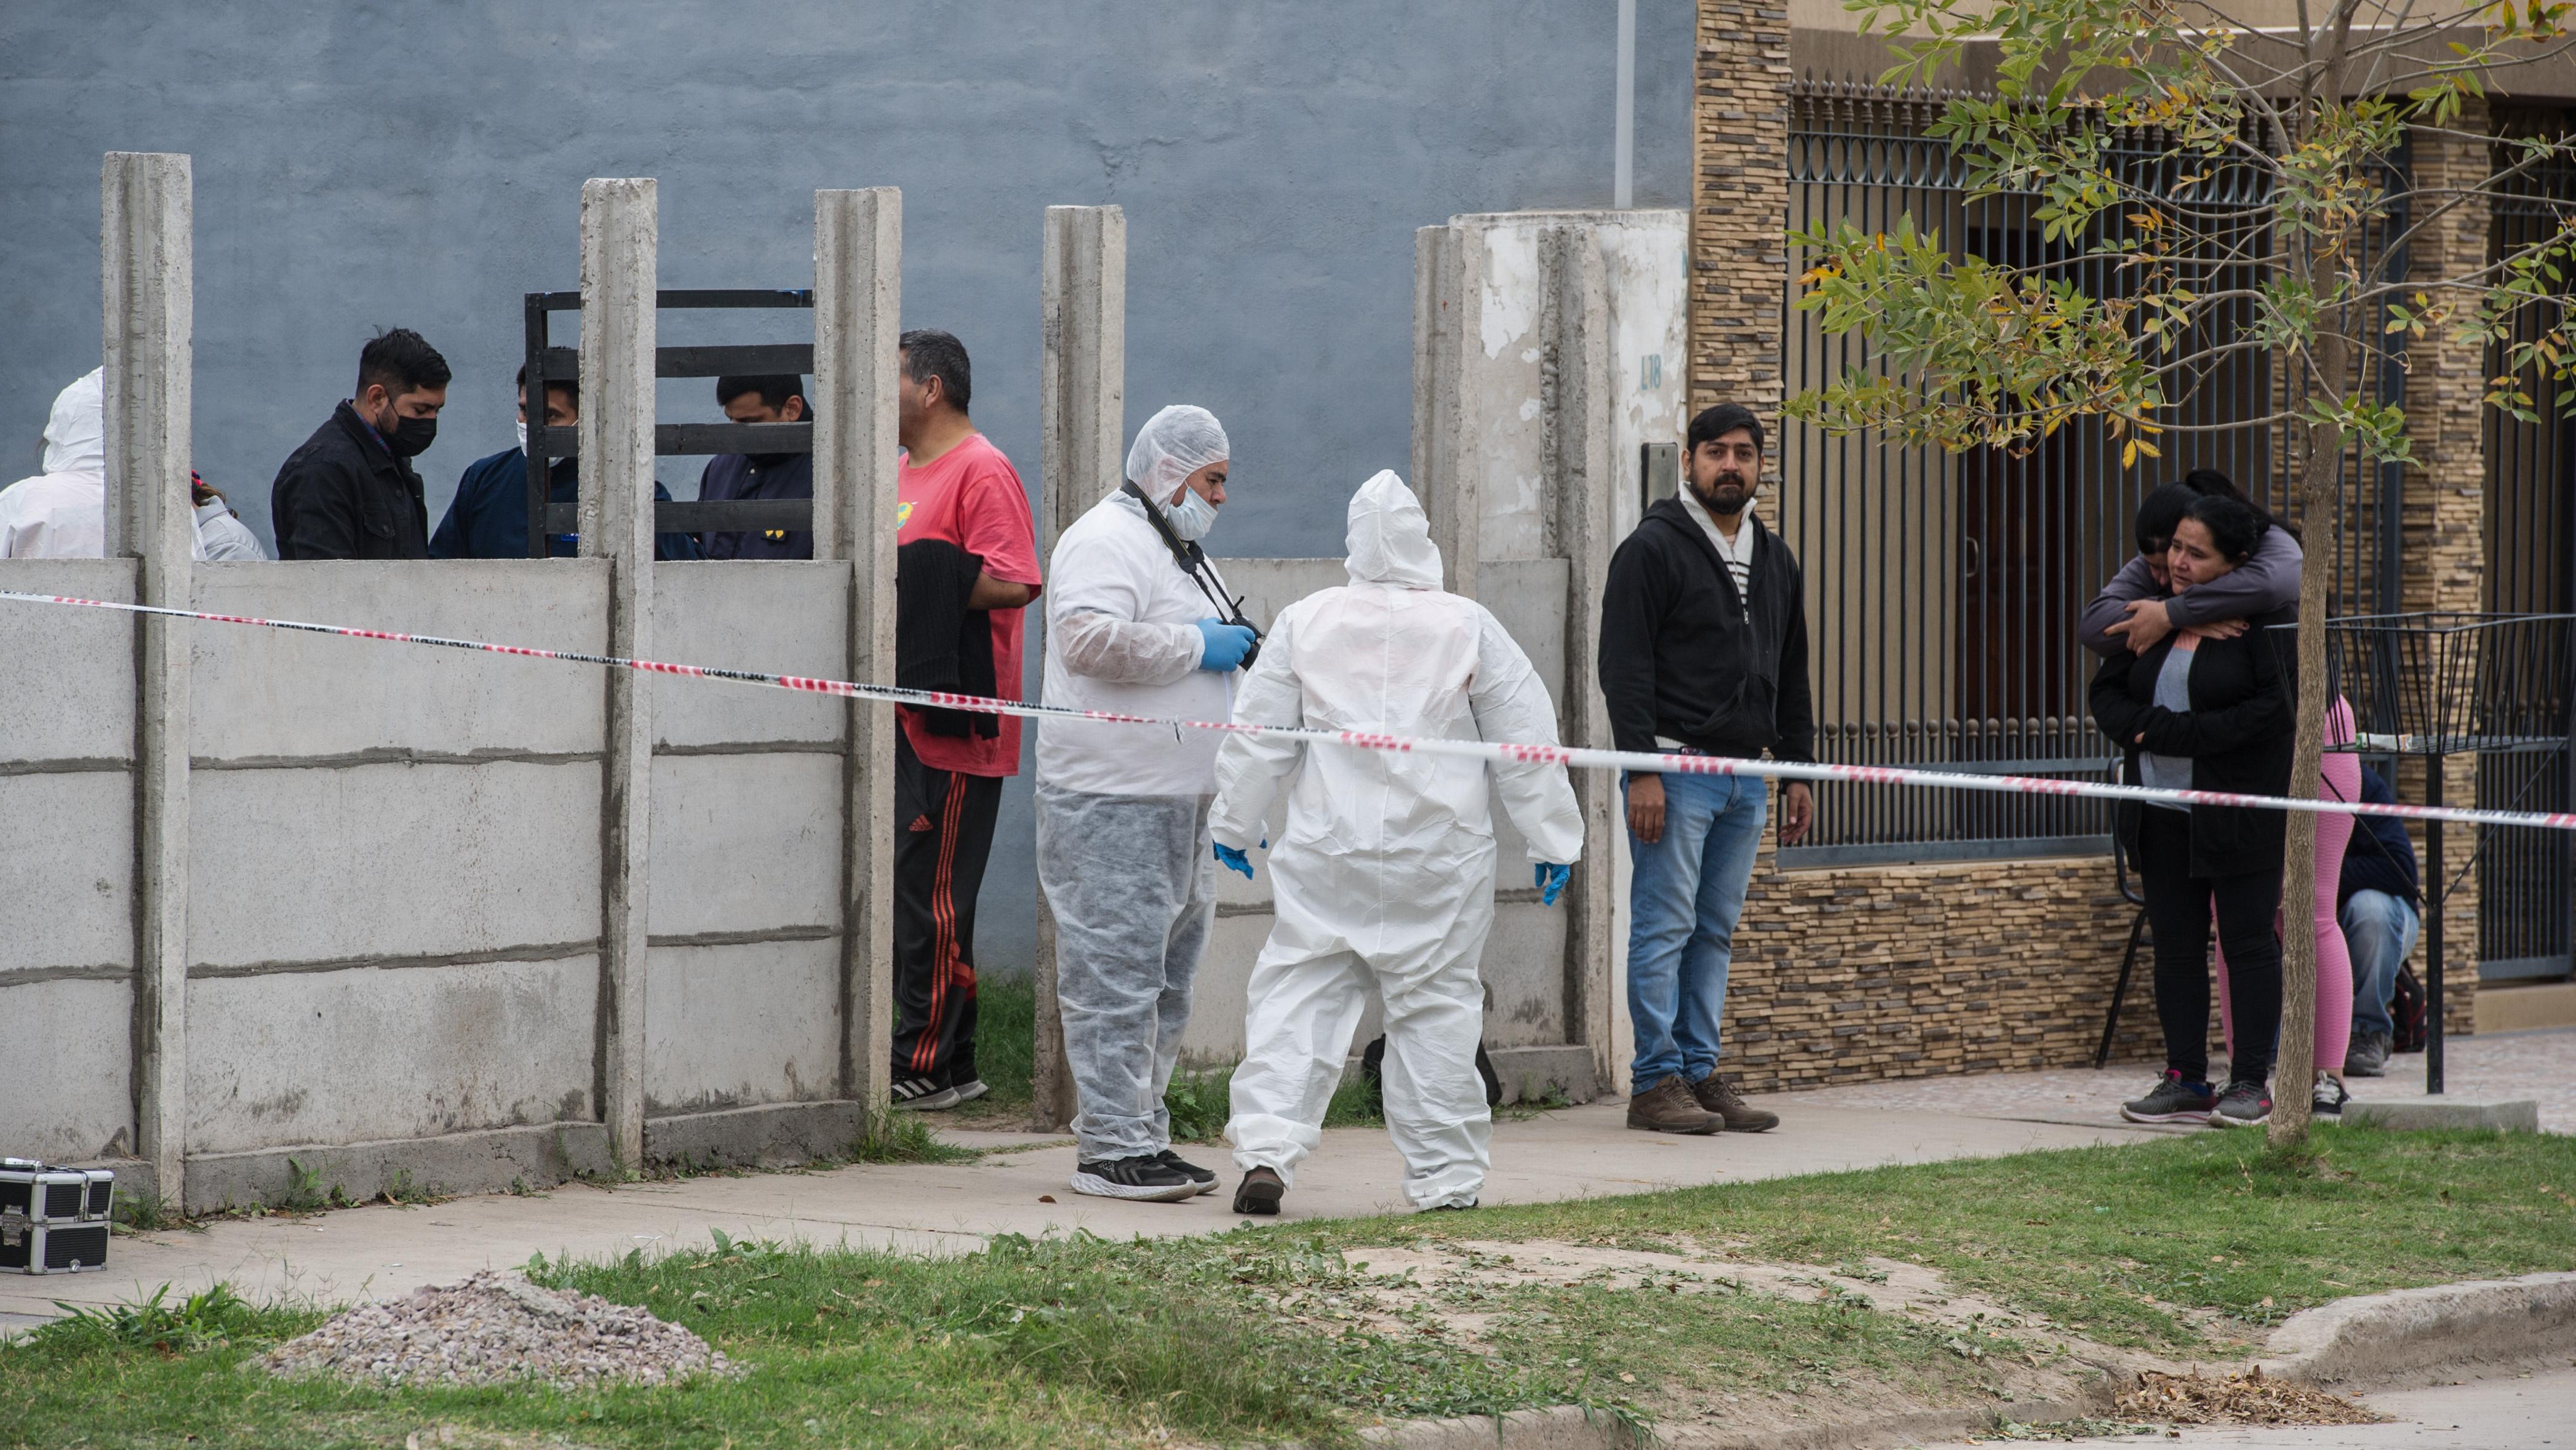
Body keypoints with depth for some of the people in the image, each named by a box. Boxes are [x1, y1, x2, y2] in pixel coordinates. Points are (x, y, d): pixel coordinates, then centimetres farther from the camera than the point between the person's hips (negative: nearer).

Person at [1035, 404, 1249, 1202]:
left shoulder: (1179, 550, 23)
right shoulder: (1108, 540, -12)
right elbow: (1090, 639, -28)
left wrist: (1240, 650, 17)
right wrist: (1194, 646, -20)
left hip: (1178, 804, 11)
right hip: (1111, 804, -11)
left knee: (1167, 977, 13)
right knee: (1117, 975, -10)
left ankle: (1142, 1132, 20)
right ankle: (1111, 1148, -9)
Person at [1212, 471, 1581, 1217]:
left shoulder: (1304, 622, 1)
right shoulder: (1468, 627, 0)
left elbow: (1258, 736, 7)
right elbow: (1525, 742, 4)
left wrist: (1234, 822, 19)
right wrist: (1552, 838, 12)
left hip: (1327, 849, 0)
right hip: (1439, 853, 0)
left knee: (1298, 994, 3)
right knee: (1436, 1002, 6)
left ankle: (1266, 1149, -10)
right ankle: (1446, 1177, 8)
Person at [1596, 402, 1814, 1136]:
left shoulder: (1776, 561, 17)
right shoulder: (1653, 549, -5)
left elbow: (1791, 677, 23)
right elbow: (1625, 668, -10)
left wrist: (1798, 770, 17)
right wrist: (1642, 770, -17)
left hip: (1746, 779, 7)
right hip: (1676, 768, -7)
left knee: (1715, 933, 8)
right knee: (1666, 926, -6)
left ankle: (1702, 1072, 12)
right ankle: (1657, 1081, -5)